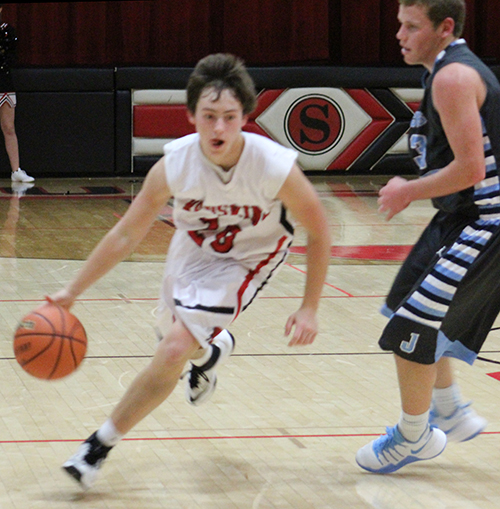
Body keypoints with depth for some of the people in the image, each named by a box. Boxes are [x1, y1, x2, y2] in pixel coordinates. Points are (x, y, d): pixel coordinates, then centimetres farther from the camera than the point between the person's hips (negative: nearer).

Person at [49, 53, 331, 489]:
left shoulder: (276, 168, -33)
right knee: (177, 336, 26)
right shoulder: (174, 165, -26)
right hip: (192, 251, 4)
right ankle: (212, 349, 65)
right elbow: (127, 234, -14)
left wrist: (309, 308, -15)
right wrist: (73, 292, -14)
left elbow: (318, 232, -16)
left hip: (246, 260, -4)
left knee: (175, 349, -21)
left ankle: (101, 445, -6)